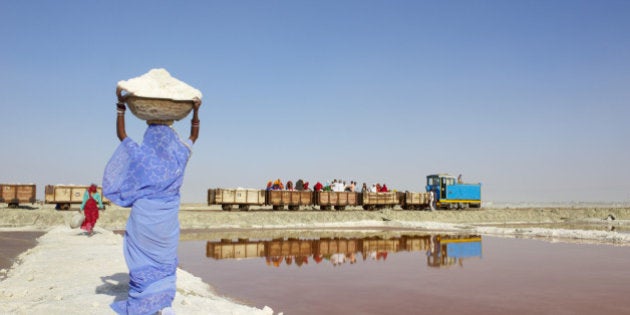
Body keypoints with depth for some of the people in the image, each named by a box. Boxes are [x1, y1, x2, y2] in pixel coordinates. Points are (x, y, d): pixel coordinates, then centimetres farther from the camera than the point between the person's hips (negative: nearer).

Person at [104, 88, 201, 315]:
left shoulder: (141, 156, -9)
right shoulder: (178, 158, -4)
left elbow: (121, 134, 5)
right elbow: (193, 136, 14)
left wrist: (121, 106, 10)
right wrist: (195, 112, 15)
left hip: (143, 217, -2)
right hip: (168, 218, 2)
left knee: (142, 260, 7)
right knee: (165, 261, 13)